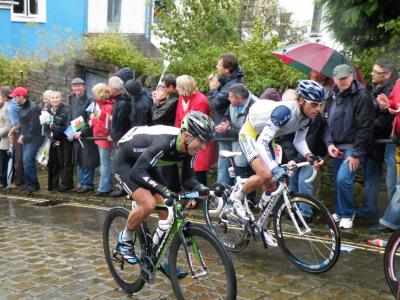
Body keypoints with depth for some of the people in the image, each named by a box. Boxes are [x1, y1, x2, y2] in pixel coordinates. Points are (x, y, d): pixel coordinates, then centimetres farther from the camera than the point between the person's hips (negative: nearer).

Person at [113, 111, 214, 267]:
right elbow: (136, 173, -42)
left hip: (144, 164, 8)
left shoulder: (187, 148, -16)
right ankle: (124, 240, 2)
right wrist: (164, 190, -52)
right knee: (148, 204, -26)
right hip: (125, 162, -7)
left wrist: (203, 189, -29)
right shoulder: (164, 142, -39)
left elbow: (187, 179, -8)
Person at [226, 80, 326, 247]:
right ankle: (236, 197, -3)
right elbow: (262, 142, -41)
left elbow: (299, 141, -2)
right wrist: (275, 168, -53)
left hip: (265, 138, 8)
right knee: (265, 175, -29)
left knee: (271, 185, 5)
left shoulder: (307, 116, -13)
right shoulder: (285, 111, -37)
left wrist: (309, 156, -24)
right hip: (250, 134, -8)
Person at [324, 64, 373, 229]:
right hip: (337, 147, 6)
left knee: (343, 179, -17)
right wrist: (329, 143, -3)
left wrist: (356, 153, -16)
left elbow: (364, 127, -15)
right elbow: (326, 122, 13)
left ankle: (347, 214, 2)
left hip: (353, 147, -6)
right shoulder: (332, 97, 7)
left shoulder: (361, 97, -13)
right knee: (338, 181, 10)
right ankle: (340, 211, 28)